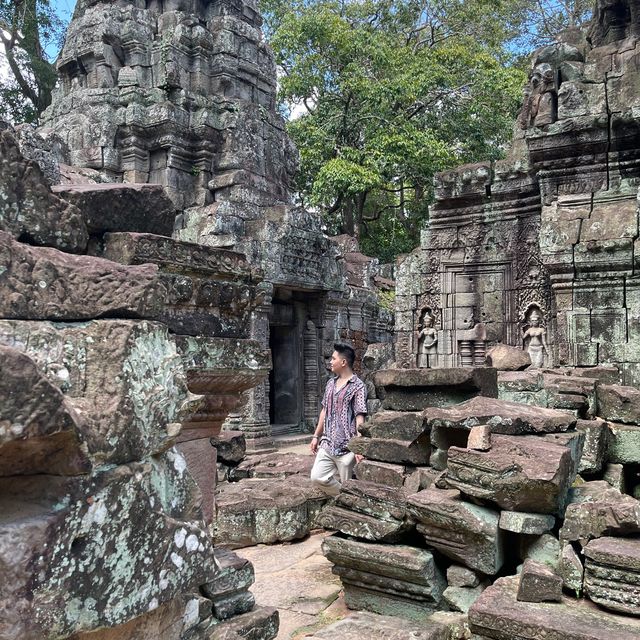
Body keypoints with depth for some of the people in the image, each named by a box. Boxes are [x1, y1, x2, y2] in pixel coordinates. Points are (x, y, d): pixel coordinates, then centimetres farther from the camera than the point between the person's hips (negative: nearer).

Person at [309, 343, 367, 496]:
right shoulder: (331, 384, 13)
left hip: (346, 447, -7)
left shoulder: (358, 386, -10)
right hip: (327, 444, 7)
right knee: (317, 477, -3)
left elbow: (360, 418, -14)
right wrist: (316, 436, 19)